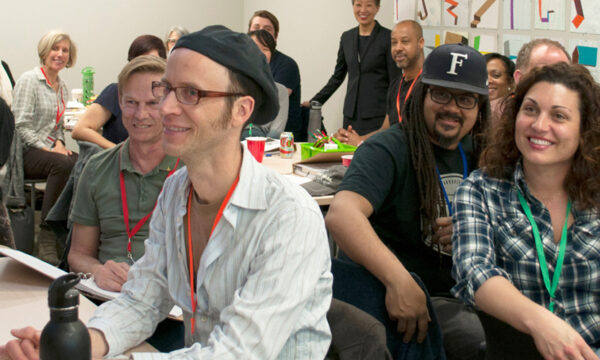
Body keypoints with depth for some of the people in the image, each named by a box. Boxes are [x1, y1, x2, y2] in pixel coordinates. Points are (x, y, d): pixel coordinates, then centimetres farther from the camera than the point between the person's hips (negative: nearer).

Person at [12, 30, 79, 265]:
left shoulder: (62, 88, 17)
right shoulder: (29, 80, -5)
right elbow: (21, 125, -12)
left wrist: (59, 143, 3)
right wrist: (46, 148, -17)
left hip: (50, 149, 7)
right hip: (25, 152, -6)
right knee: (63, 164, -36)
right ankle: (47, 241, -35)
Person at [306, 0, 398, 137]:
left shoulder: (388, 38, -3)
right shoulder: (347, 37, 12)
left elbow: (395, 82, -4)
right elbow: (337, 76, 20)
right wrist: (314, 102, 16)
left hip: (377, 115, -4)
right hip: (351, 114, 4)